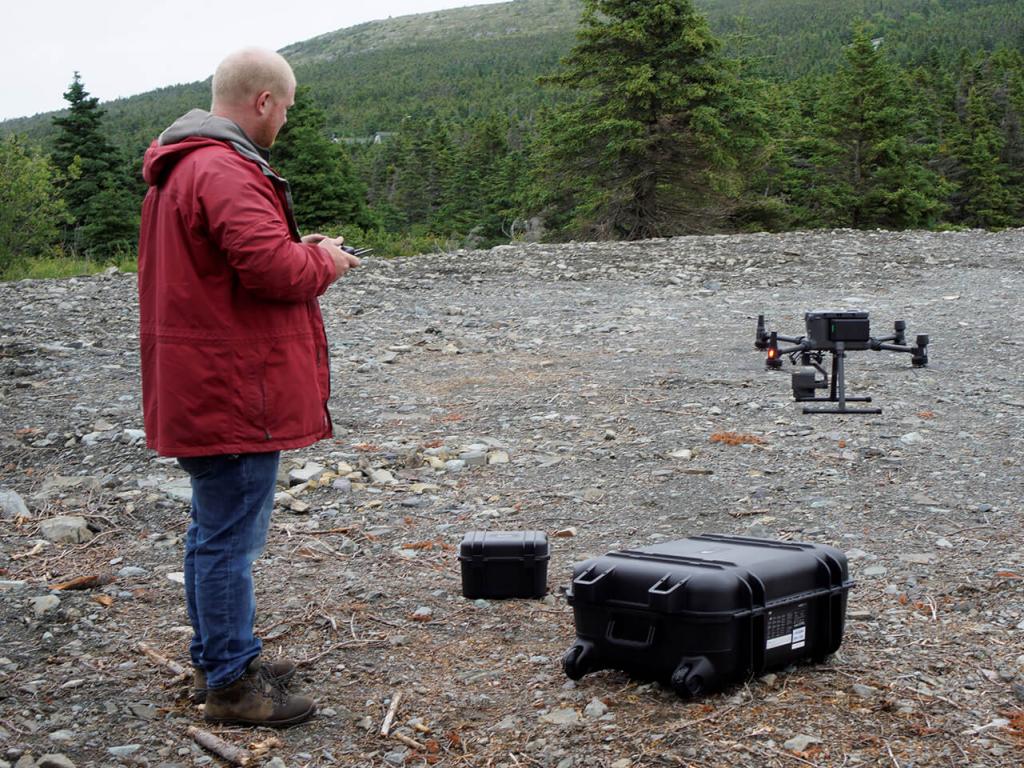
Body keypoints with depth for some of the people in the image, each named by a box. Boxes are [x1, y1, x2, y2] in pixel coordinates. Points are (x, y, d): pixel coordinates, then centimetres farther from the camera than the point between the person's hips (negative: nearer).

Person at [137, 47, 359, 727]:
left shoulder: (181, 165, 16)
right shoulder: (225, 170, -20)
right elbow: (272, 266, -27)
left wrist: (303, 252, 9)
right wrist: (324, 260, -7)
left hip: (198, 388, 11)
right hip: (233, 390, -11)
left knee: (214, 529, 19)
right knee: (232, 538, -2)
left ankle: (219, 659, 32)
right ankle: (232, 684, 9)